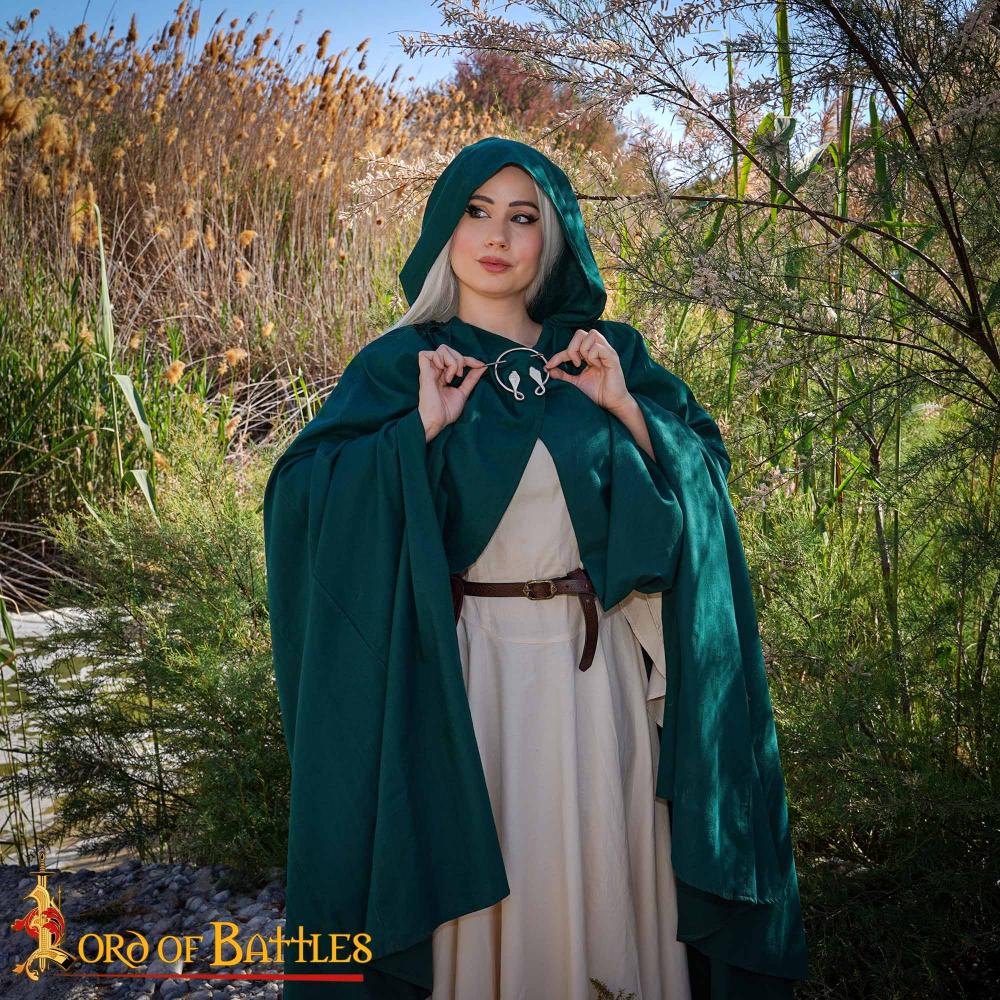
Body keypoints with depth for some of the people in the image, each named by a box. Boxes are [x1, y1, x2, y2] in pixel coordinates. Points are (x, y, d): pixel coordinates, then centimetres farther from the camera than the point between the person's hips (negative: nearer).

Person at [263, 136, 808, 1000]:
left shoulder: (603, 353, 6)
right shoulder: (401, 366, -1)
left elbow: (702, 468, 4)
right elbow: (302, 495, -12)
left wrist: (625, 406, -10)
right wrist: (421, 428, -20)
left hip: (595, 665, 2)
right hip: (470, 667, -2)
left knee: (600, 868, 13)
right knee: (482, 869, 8)